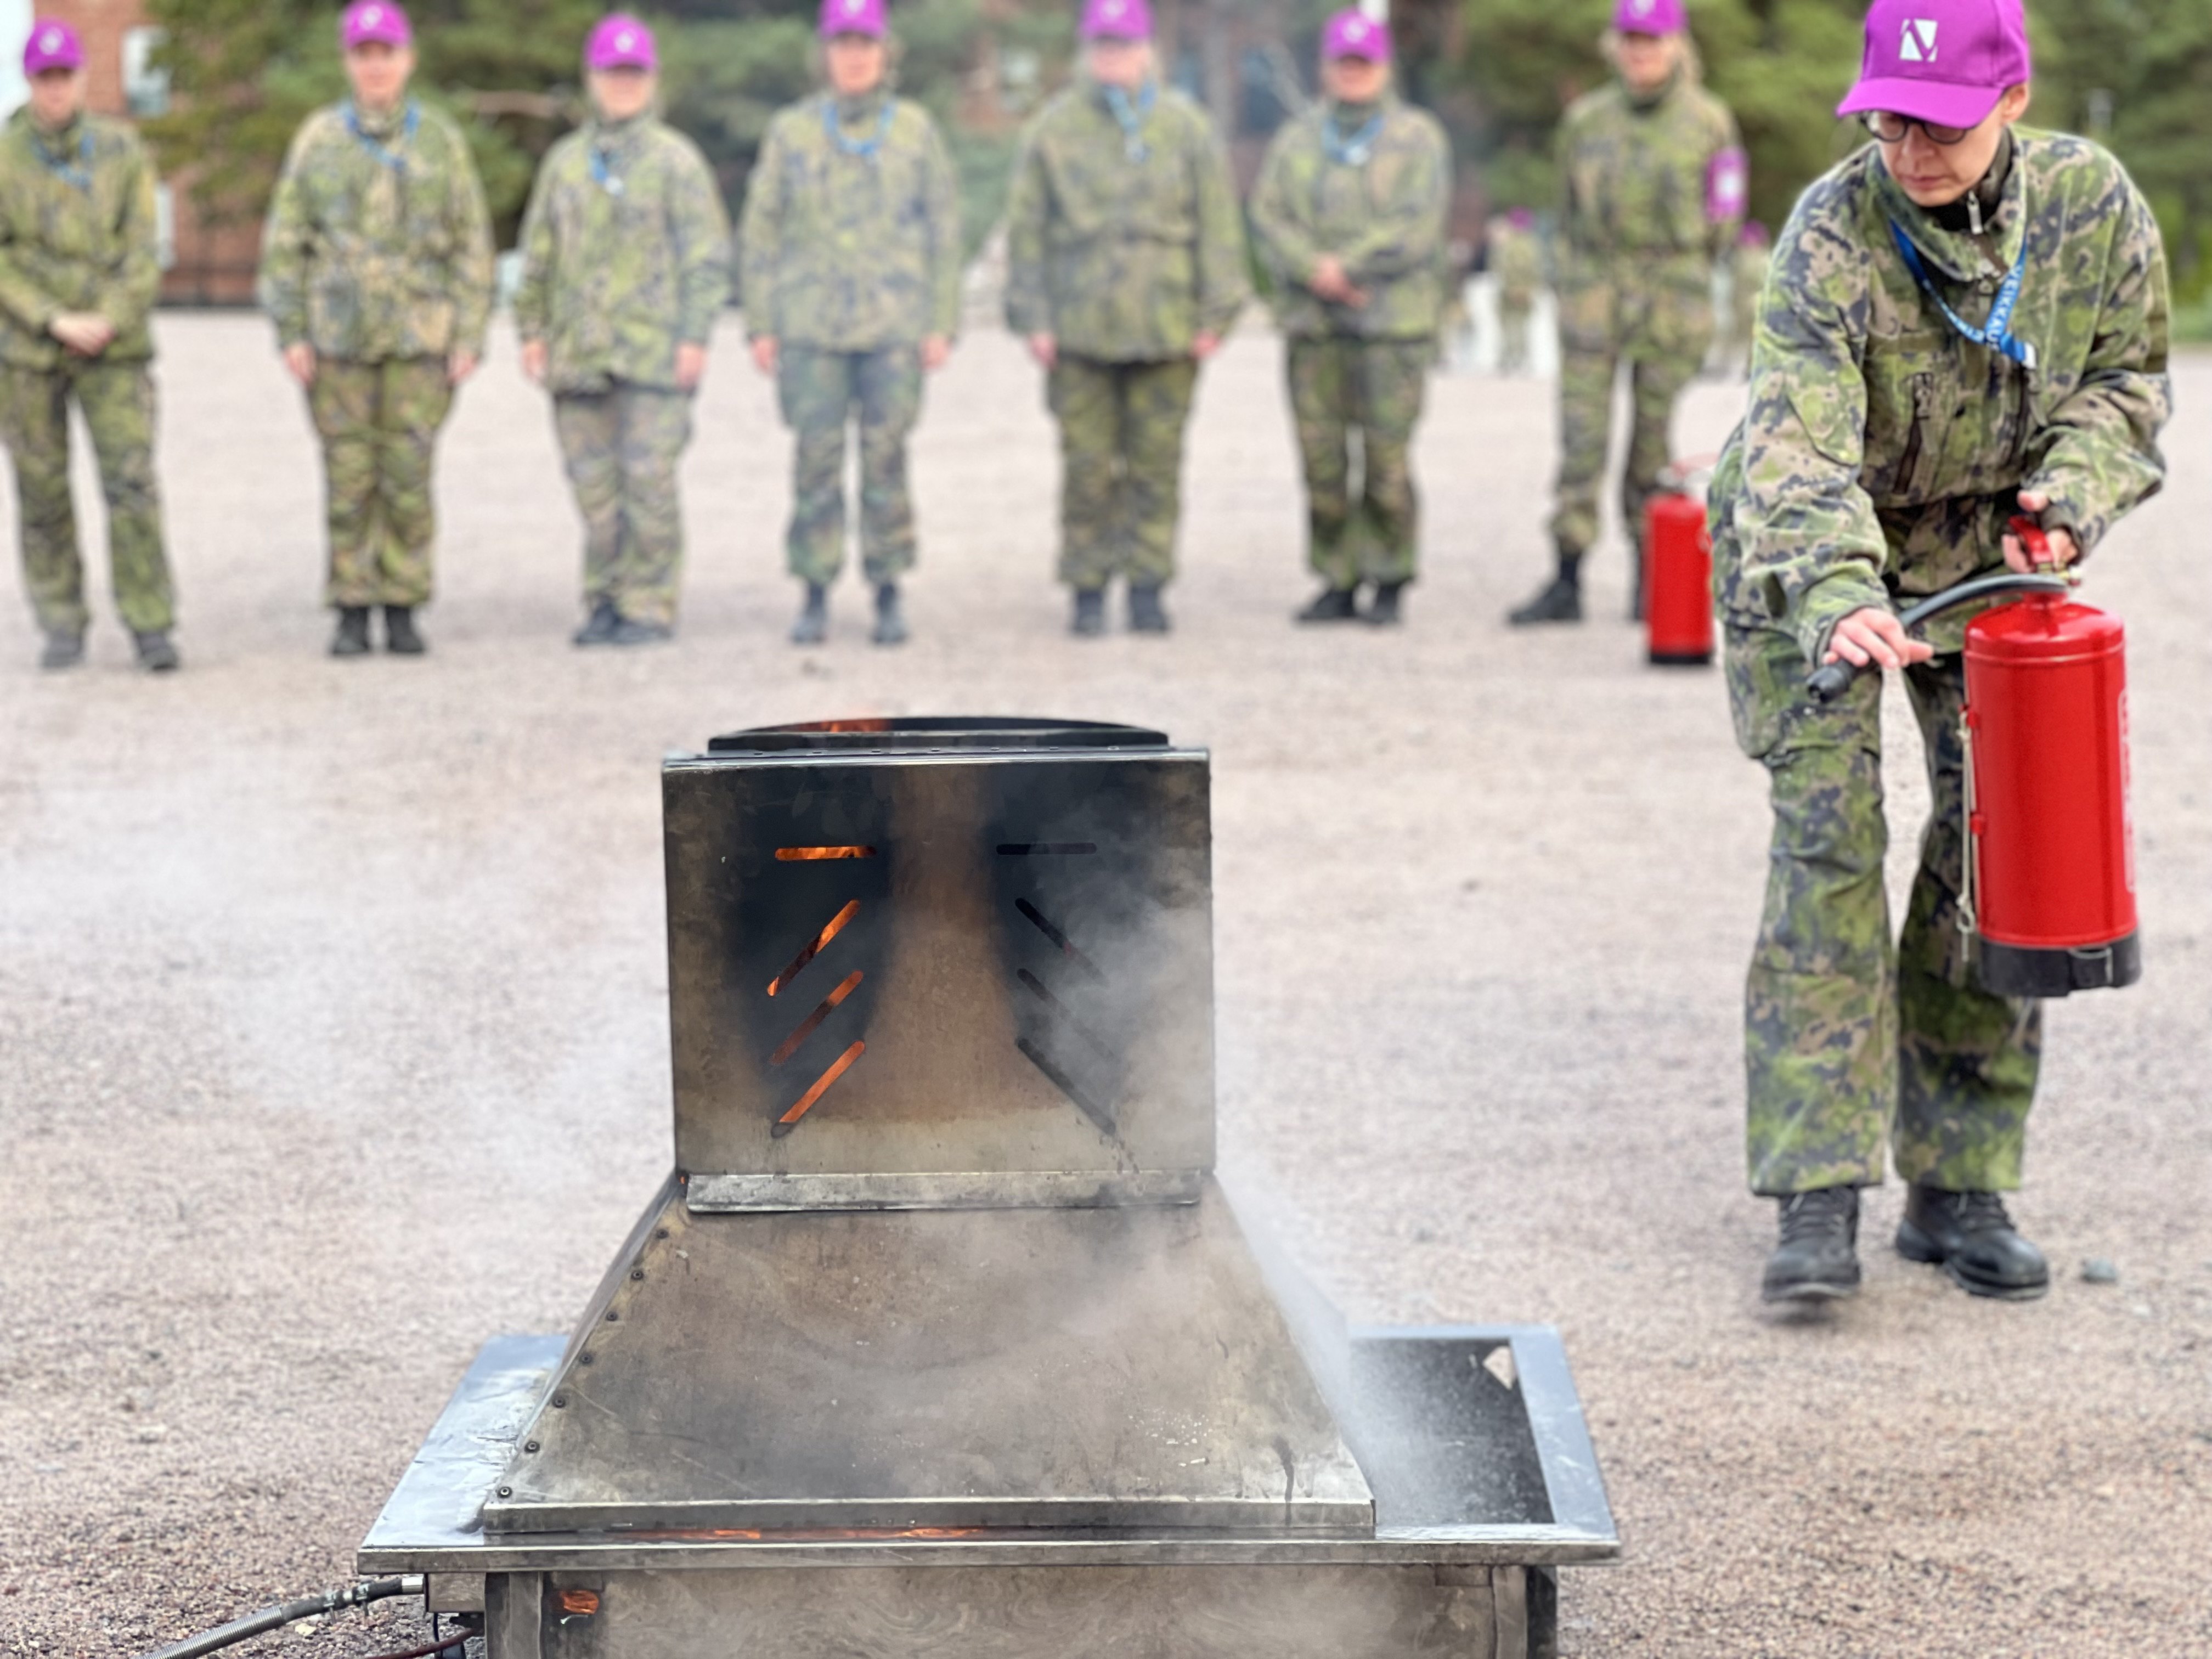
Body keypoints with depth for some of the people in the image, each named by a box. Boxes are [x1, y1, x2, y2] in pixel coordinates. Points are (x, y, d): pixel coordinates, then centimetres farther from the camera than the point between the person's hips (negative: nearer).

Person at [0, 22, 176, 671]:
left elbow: (141, 254, -3)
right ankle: (62, 628, 16)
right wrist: (57, 322, -17)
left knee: (132, 483, -9)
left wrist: (110, 322, -17)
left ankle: (151, 627, -4)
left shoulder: (121, 151, -1)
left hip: (114, 349, 0)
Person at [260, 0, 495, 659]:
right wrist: (290, 334, -5)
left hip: (420, 335, 0)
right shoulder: (318, 139, 2)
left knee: (408, 476, -1)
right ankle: (352, 616, 8)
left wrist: (470, 338, -4)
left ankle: (403, 611, 9)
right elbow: (286, 241, 2)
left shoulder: (441, 140, 2)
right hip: (338, 333, 0)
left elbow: (471, 245, 3)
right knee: (349, 476, 1)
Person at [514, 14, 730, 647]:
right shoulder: (565, 162, 14)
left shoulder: (676, 160, 2)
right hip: (579, 352, 4)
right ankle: (606, 602, 13)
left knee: (648, 478, -7)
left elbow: (707, 255, -2)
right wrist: (531, 330, 10)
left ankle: (650, 607, -2)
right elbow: (539, 254, 17)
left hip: (654, 351, -4)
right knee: (594, 482, 4)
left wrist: (696, 336, -10)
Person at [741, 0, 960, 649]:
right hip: (810, 325, 0)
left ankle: (888, 597, 8)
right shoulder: (791, 132, 4)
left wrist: (942, 326, -1)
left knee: (886, 460, -1)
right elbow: (762, 231, 6)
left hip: (893, 323, 0)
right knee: (816, 460, -1)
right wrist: (761, 327, 1)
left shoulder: (916, 130, 4)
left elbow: (943, 230, 5)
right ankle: (816, 599, 7)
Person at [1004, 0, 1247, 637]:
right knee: (1087, 464, 1)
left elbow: (1218, 225, 5)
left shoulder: (1185, 126, 4)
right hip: (1080, 327, 0)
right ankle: (1088, 590, 9)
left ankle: (1148, 587, 11)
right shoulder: (1054, 128, 3)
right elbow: (1027, 227, 5)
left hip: (1164, 323, 1)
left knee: (1157, 461, 3)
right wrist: (1033, 320, -1)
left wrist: (1214, 316, 0)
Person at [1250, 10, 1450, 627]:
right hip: (1313, 322, 3)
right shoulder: (1295, 141, 15)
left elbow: (1419, 226, -6)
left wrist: (1346, 266, -12)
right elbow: (1268, 218, 5)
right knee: (1322, 459, 1)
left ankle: (1390, 582, 1)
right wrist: (1315, 272, -12)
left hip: (1394, 322, -3)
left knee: (1387, 459, -8)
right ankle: (1337, 582, 8)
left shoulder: (1417, 137, 5)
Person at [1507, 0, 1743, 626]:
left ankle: (1650, 575, 14)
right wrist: (1571, 290, 11)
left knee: (1656, 440, 2)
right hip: (1595, 295, 1)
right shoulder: (1586, 121, 7)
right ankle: (1566, 583, -6)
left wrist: (1680, 280, 10)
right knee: (1581, 437, -5)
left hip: (1673, 289, -1)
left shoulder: (1708, 122, 2)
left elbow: (1721, 219, 10)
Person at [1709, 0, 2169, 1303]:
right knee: (1829, 846, -14)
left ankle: (1960, 1187, 9)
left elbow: (2129, 377, -1)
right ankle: (1819, 1200, -12)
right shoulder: (1833, 235, -27)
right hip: (1812, 558, -4)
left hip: (1990, 553, 4)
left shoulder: (2091, 202, -16)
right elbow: (1799, 448, -38)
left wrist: (2070, 498, -20)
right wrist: (1836, 599, -55)